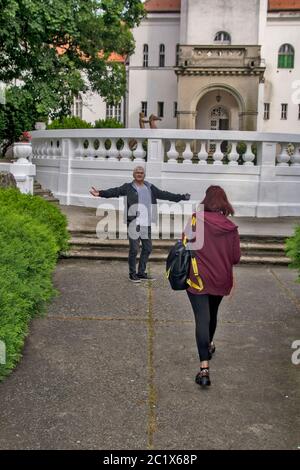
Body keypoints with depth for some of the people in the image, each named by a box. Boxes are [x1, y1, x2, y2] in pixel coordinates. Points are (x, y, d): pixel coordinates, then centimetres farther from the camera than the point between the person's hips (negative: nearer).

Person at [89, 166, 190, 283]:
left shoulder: (150, 188, 14)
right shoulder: (128, 187, 0)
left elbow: (164, 194, 20)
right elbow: (115, 191, -12)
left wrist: (181, 197, 21)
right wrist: (100, 193, -29)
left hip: (146, 224, 5)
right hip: (134, 224, -5)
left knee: (147, 248, 11)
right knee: (134, 249, -3)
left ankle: (141, 273, 24)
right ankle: (132, 274, 11)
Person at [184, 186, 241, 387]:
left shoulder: (196, 220, -12)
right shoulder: (231, 227, -6)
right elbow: (236, 258, -2)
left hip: (198, 278, -3)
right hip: (221, 280, 3)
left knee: (202, 319, -4)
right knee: (212, 314, 25)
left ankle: (204, 367, -12)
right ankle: (209, 345, 49)